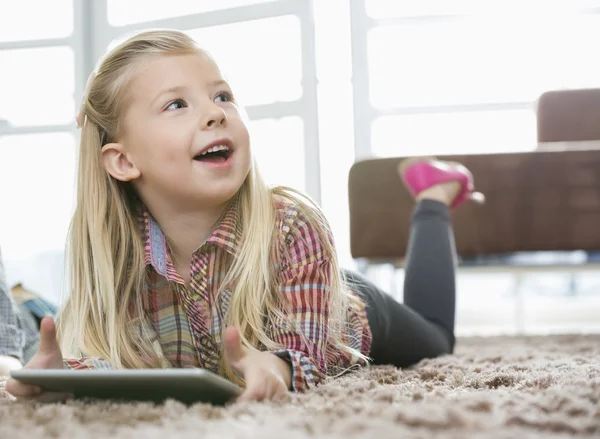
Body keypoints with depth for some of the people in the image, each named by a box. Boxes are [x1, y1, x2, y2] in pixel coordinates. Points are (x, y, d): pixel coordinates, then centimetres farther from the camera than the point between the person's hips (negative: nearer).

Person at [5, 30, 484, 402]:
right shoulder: (114, 249, -36)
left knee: (434, 338, 34)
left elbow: (307, 351, -44)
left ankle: (433, 198, 46)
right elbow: (99, 351, -28)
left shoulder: (294, 227, -46)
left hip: (347, 312, -2)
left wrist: (272, 366, -70)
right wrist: (62, 368, -54)